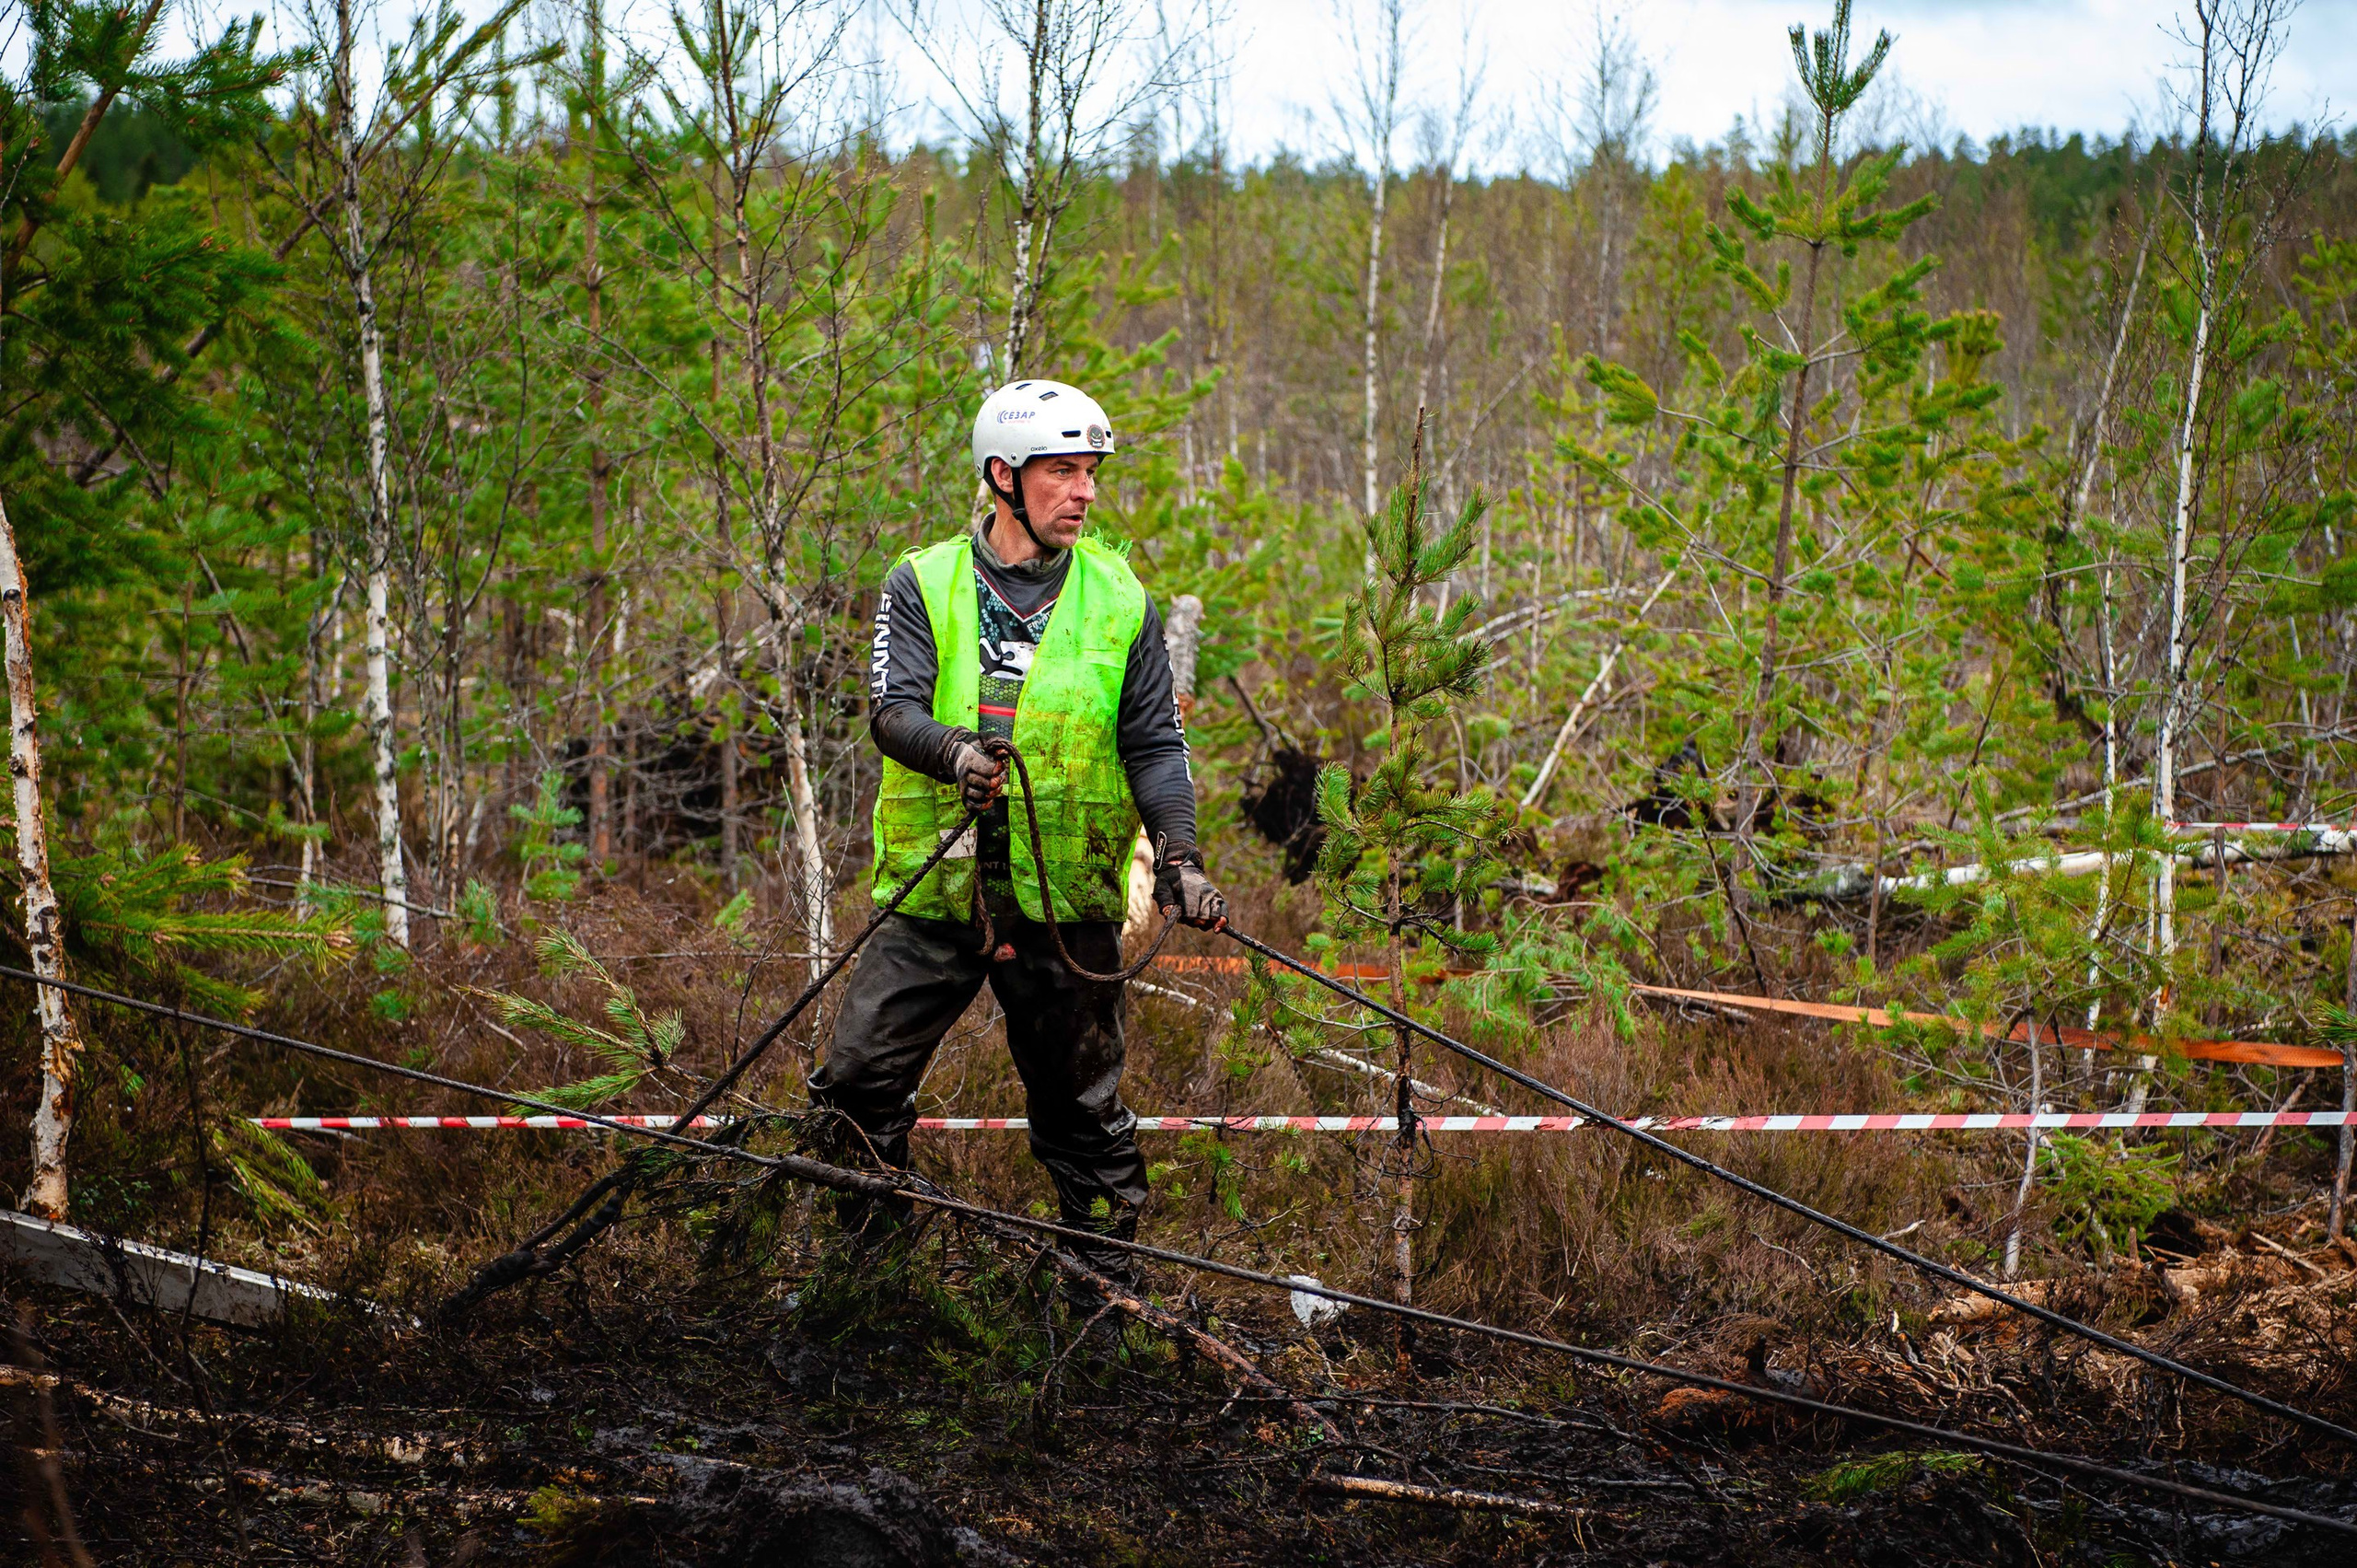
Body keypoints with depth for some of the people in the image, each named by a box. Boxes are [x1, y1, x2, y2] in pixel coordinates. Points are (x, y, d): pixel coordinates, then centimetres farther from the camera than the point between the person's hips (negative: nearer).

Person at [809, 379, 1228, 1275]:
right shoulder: (922, 584, 3)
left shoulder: (1118, 599, 6)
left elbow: (1154, 744, 5)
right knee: (857, 1086, -3)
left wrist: (1179, 853, -12)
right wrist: (953, 749, -31)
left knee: (1082, 1109, 7)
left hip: (1067, 899, 0)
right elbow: (892, 707, -9)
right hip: (934, 895, 0)